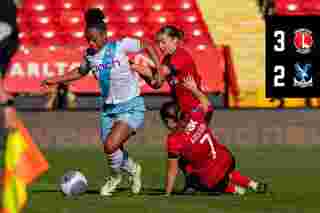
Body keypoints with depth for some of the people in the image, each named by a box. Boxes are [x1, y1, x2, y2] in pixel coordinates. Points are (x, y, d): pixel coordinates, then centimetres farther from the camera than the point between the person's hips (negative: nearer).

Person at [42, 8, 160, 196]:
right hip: (109, 109, 5)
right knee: (113, 152, 5)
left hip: (132, 107, -5)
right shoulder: (90, 55, 0)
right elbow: (81, 72, 21)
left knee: (111, 145, -22)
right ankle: (132, 169, 39)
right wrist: (56, 80, 14)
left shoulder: (121, 46, -14)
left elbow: (146, 46, 0)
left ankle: (116, 175, 9)